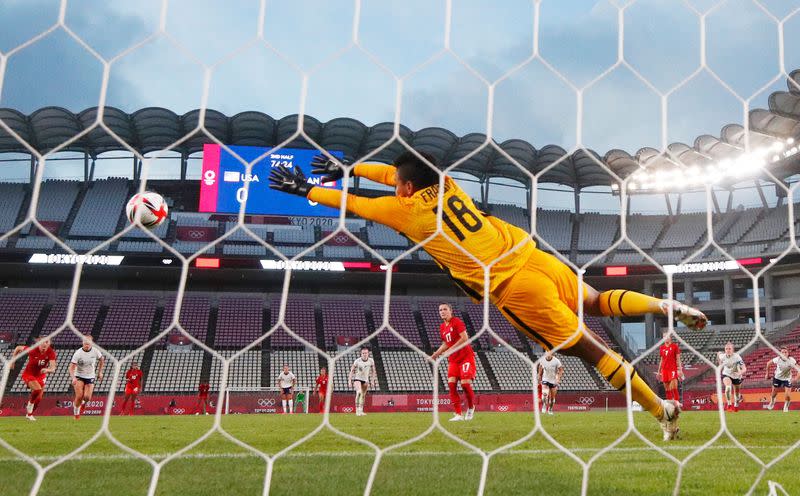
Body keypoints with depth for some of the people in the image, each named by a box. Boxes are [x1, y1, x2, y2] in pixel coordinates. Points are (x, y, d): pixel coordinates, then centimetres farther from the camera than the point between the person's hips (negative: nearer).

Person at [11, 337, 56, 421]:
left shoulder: (51, 352, -21)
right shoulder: (32, 350, -26)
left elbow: (53, 368, -29)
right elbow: (18, 348, -8)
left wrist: (47, 370, -50)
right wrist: (12, 361, -3)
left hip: (41, 375, 4)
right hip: (28, 374, -3)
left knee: (39, 398, 7)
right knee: (37, 389, -29)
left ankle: (29, 414, 34)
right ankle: (29, 406, -1)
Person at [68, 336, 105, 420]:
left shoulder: (95, 351, -10)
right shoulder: (78, 353, -18)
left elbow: (101, 360, 11)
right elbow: (71, 367, -20)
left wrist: (100, 372, 9)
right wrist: (73, 378, -37)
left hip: (90, 377, 2)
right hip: (79, 376, -2)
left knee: (87, 397, -10)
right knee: (79, 396, -16)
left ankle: (83, 403, 29)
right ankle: (76, 413, 9)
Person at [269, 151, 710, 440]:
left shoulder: (404, 208, -2)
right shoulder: (443, 183, 14)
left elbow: (349, 203, 12)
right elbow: (399, 171, 31)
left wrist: (303, 188, 25)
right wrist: (348, 168, 38)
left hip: (513, 287, -6)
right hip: (534, 256, 6)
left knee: (586, 346, 0)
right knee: (596, 302, 25)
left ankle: (662, 408, 5)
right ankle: (668, 306, 14)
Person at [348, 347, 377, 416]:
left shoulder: (371, 361, -7)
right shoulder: (357, 361, -16)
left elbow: (373, 371, 7)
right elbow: (351, 371, -8)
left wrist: (373, 380, 6)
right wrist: (349, 381, -12)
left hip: (366, 380, 4)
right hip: (357, 379, -4)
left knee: (363, 395, 10)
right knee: (359, 392, -25)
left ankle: (361, 411, 23)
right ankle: (357, 410, -20)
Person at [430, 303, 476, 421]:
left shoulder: (457, 322, -11)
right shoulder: (442, 327, 12)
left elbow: (464, 338, -20)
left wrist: (450, 350, -21)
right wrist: (435, 354, 8)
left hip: (466, 357, -6)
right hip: (453, 360, 6)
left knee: (465, 383, -12)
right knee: (451, 384, -8)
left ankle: (471, 407, 17)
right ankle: (458, 414, -4)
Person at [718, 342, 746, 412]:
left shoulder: (737, 357, -29)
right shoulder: (722, 356, -20)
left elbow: (744, 369, -35)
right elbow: (718, 355, 8)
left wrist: (740, 373, -56)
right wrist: (721, 365, 11)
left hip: (736, 376, 0)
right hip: (726, 375, 0)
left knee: (736, 392, 16)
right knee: (728, 387, -31)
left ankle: (736, 406, 45)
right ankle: (729, 404, -22)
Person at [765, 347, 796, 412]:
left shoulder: (791, 360, -27)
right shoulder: (777, 359, -23)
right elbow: (768, 363, -6)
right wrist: (767, 373, 0)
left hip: (787, 379, -1)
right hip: (777, 377, 1)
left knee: (788, 395, -11)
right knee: (774, 392, 13)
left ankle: (786, 407, 19)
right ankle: (771, 403, 46)